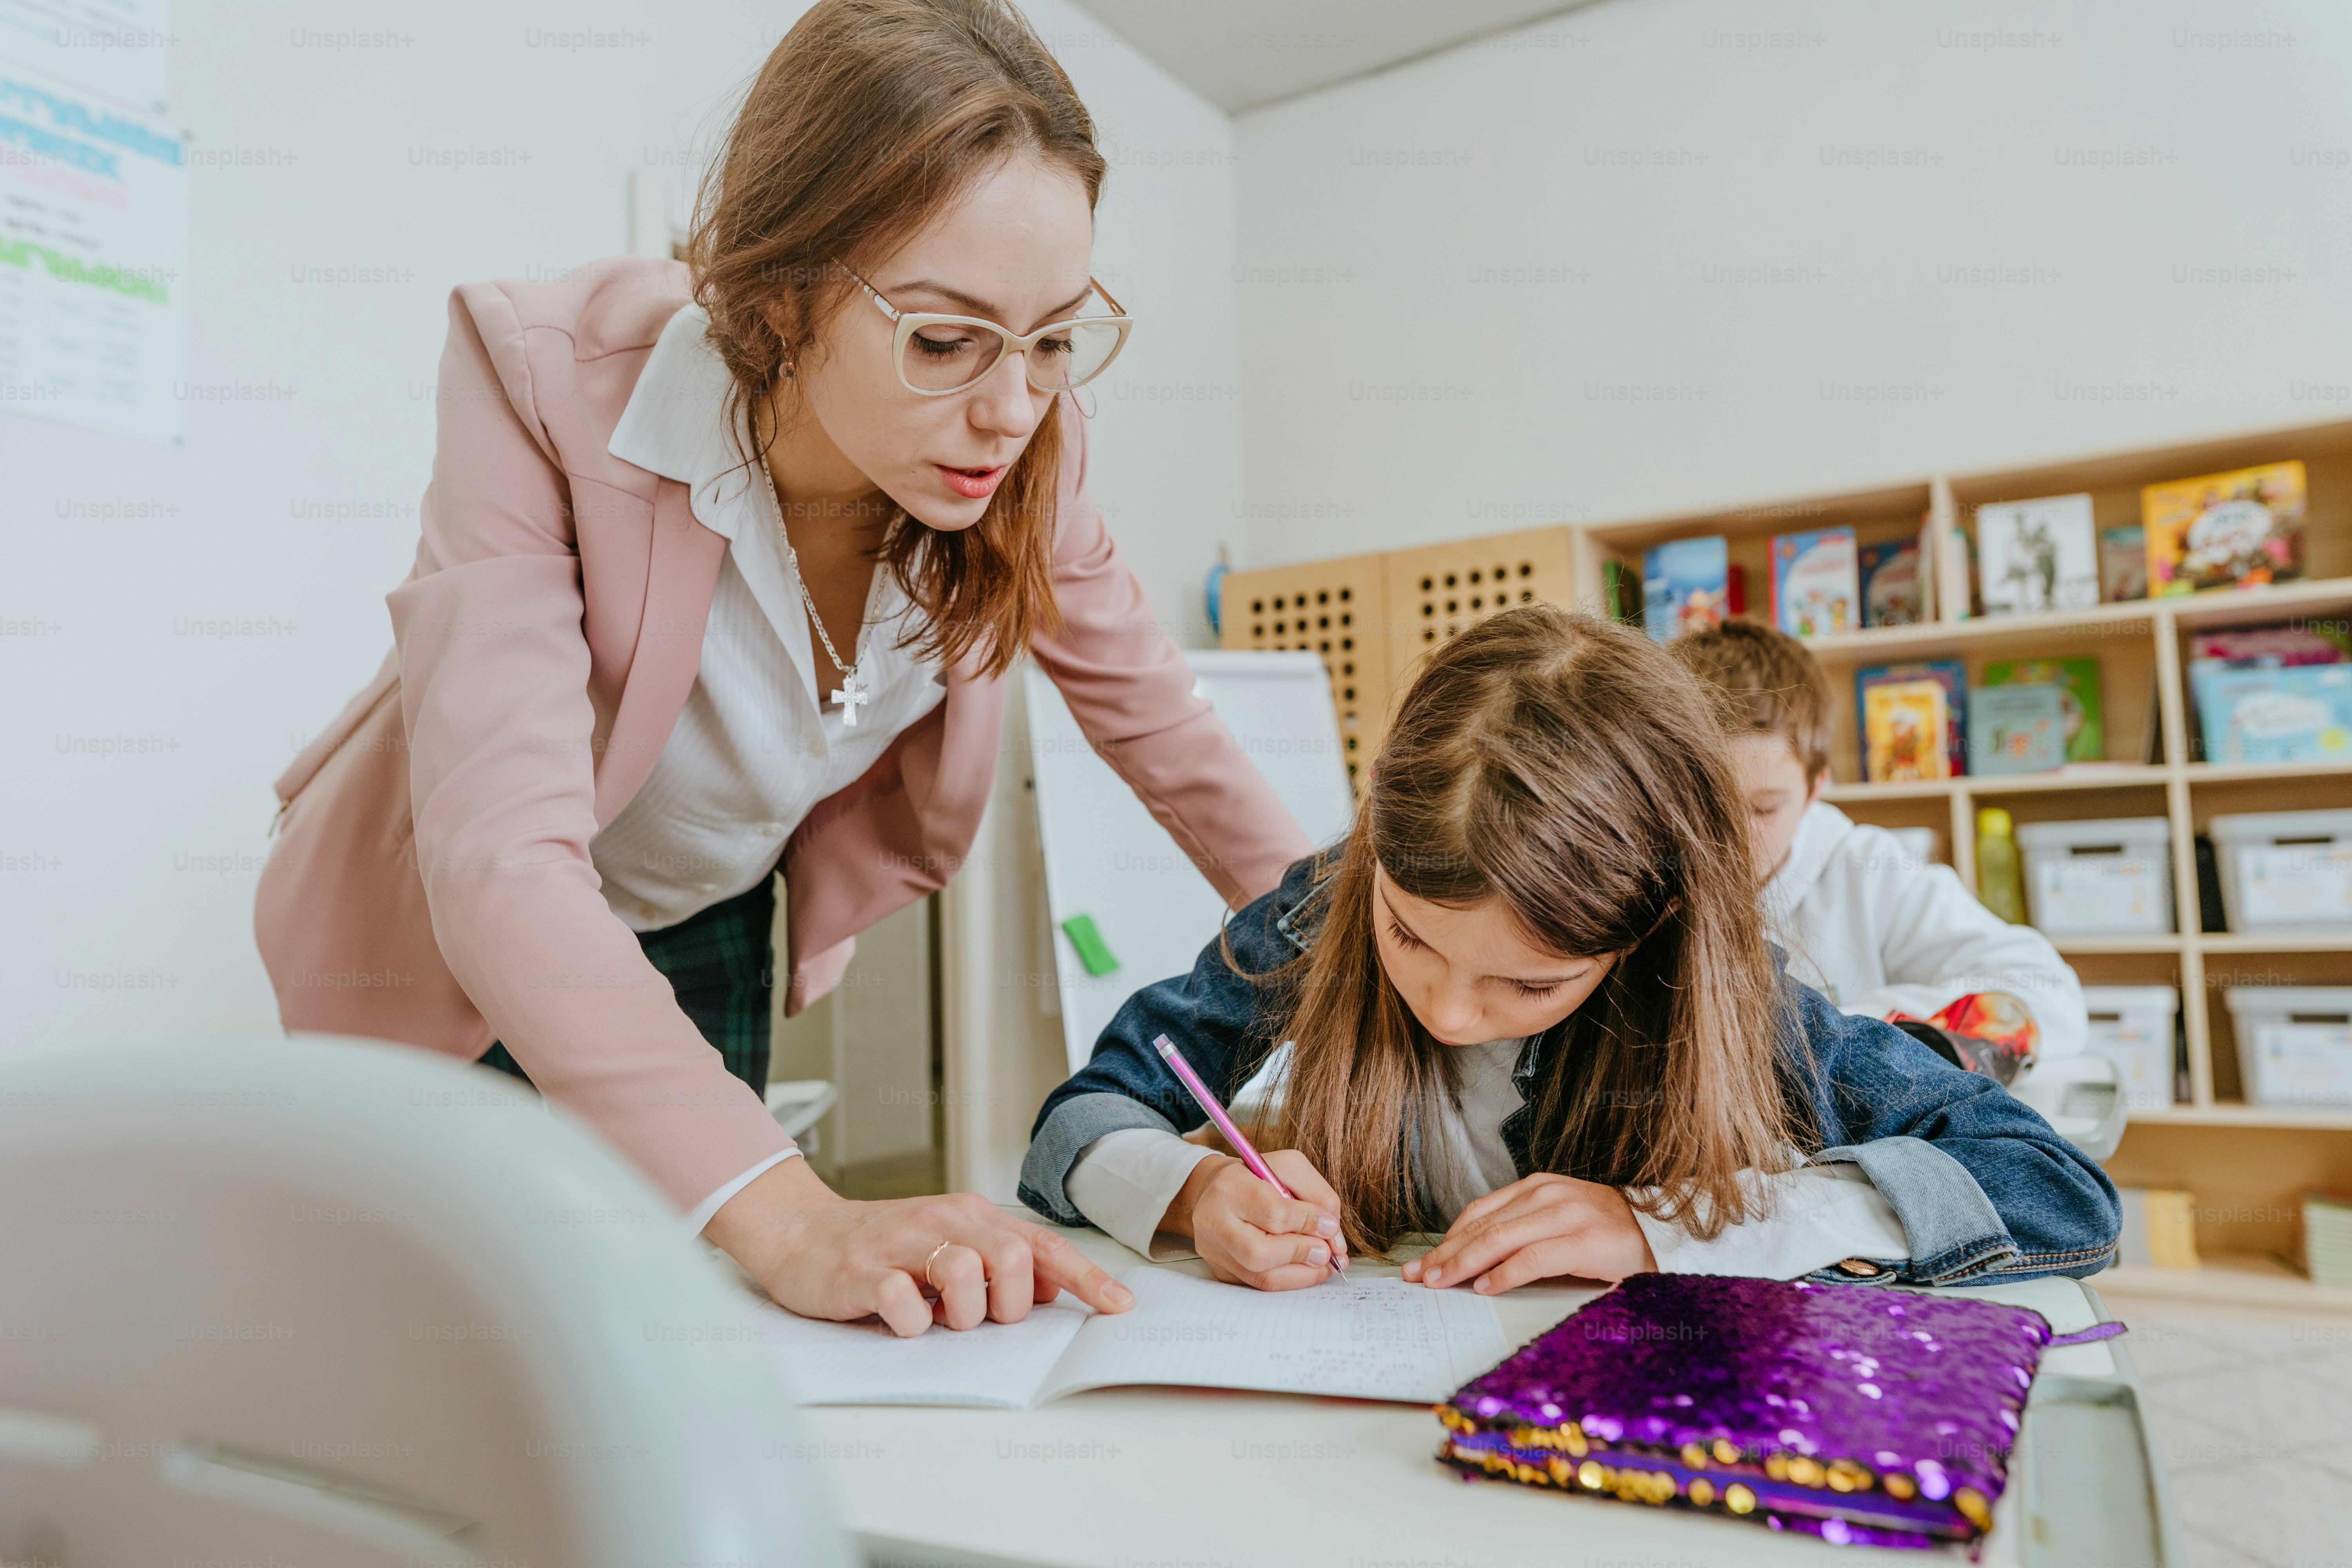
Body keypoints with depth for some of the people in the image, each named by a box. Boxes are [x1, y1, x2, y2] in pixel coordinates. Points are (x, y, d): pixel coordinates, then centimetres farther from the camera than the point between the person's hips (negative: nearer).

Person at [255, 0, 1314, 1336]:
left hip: (715, 935, 3)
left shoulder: (1024, 450, -22)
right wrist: (790, 1215, -54)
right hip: (456, 945, -2)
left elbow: (1157, 719, -6)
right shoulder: (551, 385, -33)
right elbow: (502, 856, -42)